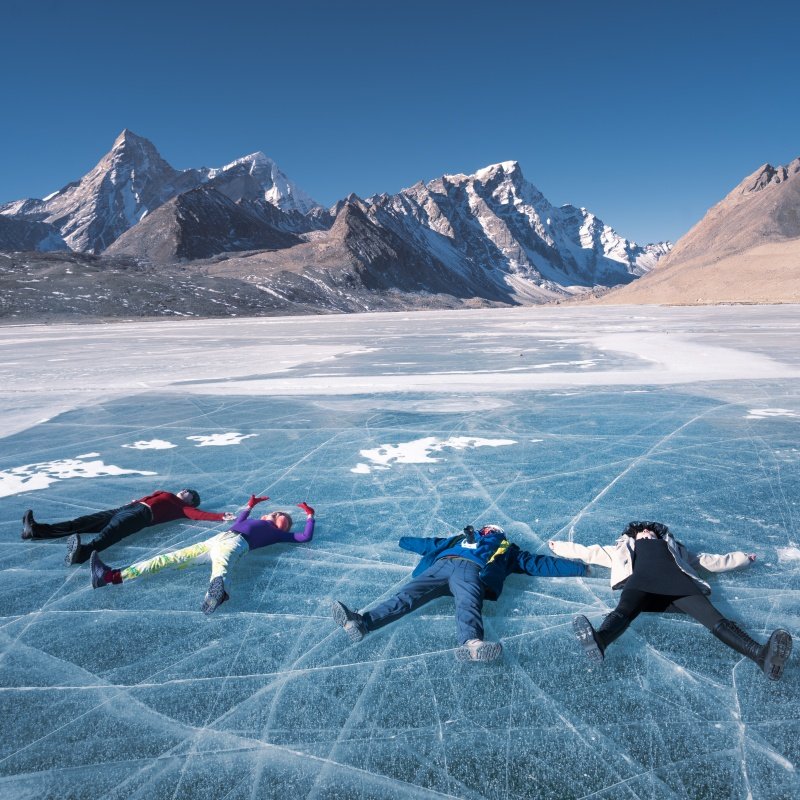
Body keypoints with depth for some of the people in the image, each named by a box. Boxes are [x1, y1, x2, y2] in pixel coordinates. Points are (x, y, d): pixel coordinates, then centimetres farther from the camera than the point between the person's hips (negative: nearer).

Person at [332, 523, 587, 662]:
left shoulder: (508, 550, 36)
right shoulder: (461, 538, 41)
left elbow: (537, 563, 33)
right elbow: (431, 544, 46)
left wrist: (578, 567, 32)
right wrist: (404, 541, 57)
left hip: (470, 571, -2)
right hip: (441, 566, 2)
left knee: (468, 605, -36)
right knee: (407, 595, -22)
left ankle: (471, 644, -67)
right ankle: (361, 623, -42)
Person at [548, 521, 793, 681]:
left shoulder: (672, 546, 42)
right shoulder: (625, 547, 40)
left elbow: (709, 561, 41)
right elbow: (589, 552, 43)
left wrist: (742, 558, 42)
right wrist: (560, 547, 47)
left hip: (676, 581, 2)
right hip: (642, 581, -2)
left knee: (714, 618, -25)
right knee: (623, 611, -36)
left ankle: (761, 654, -48)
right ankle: (598, 641, -66)